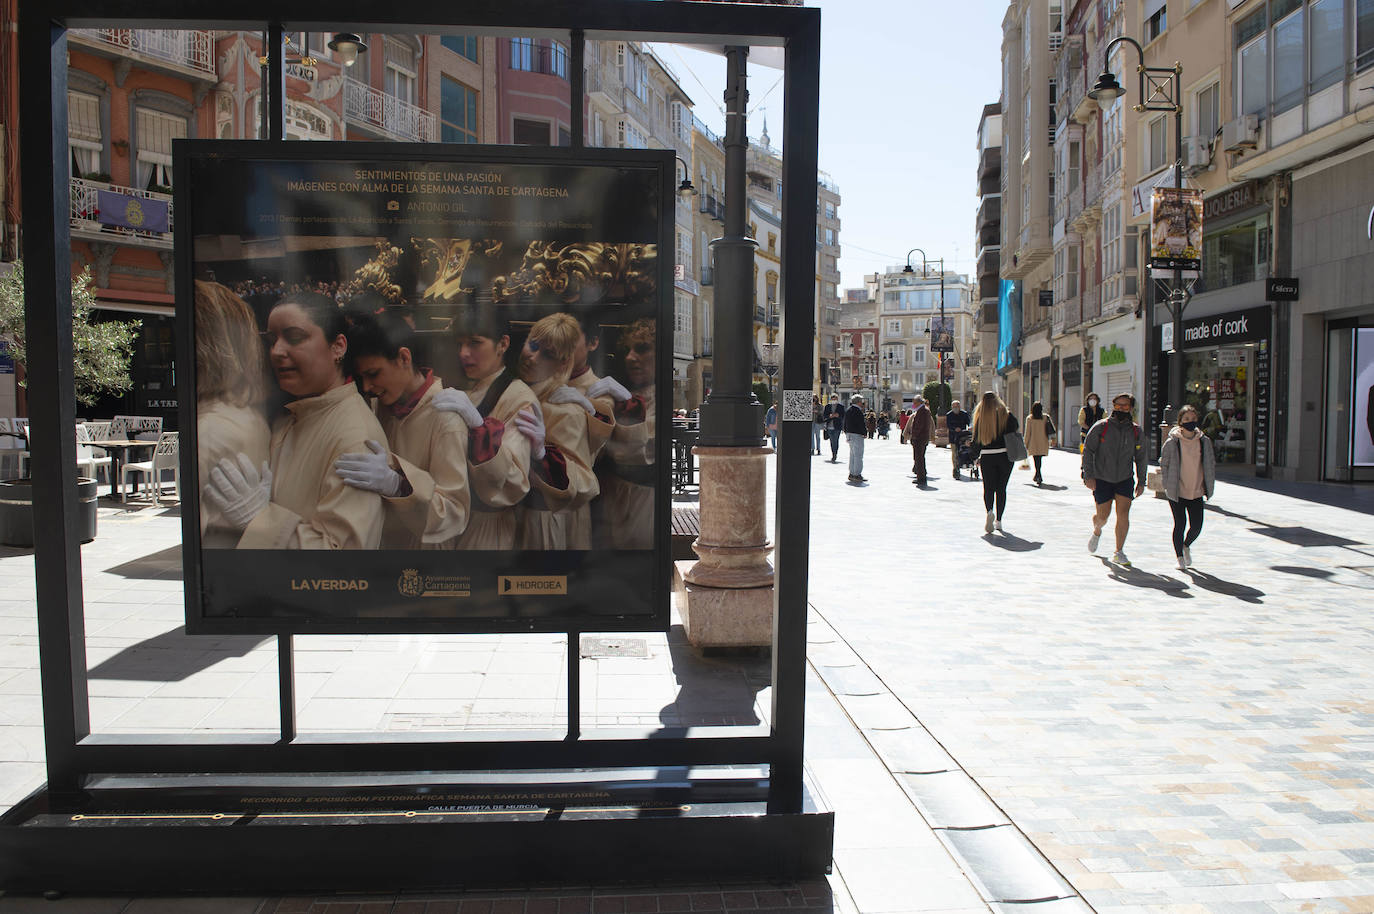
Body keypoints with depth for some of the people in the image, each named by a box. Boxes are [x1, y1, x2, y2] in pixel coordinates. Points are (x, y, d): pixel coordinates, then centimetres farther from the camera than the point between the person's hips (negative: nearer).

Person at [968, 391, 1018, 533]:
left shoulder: (980, 417, -3)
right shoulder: (1006, 415, -3)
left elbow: (976, 439, 1)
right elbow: (1015, 430, 1)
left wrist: (976, 457, 12)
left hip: (987, 456, -1)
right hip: (1005, 455, 1)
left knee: (988, 488, 6)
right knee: (1001, 488, 11)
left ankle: (990, 511, -22)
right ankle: (998, 520, 13)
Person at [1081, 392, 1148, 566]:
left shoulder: (1135, 430, 3)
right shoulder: (1101, 426, -7)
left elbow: (1140, 457, 12)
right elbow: (1088, 450, -7)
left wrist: (1141, 481, 9)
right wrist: (1088, 476, -14)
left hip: (1125, 479, 2)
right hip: (1102, 479, -2)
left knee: (1123, 514, -10)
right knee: (1103, 516, 2)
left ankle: (1119, 552, 1)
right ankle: (1097, 531, 39)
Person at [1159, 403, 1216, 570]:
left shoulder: (1205, 441, 1)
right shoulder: (1172, 442, -7)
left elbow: (1211, 464, 12)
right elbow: (1164, 464, 2)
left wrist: (1209, 486, 7)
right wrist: (1167, 485, -3)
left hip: (1196, 492, 3)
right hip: (1177, 492, -3)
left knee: (1197, 526, 3)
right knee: (1180, 524, -1)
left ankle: (1186, 545, 35)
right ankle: (1179, 556, 19)